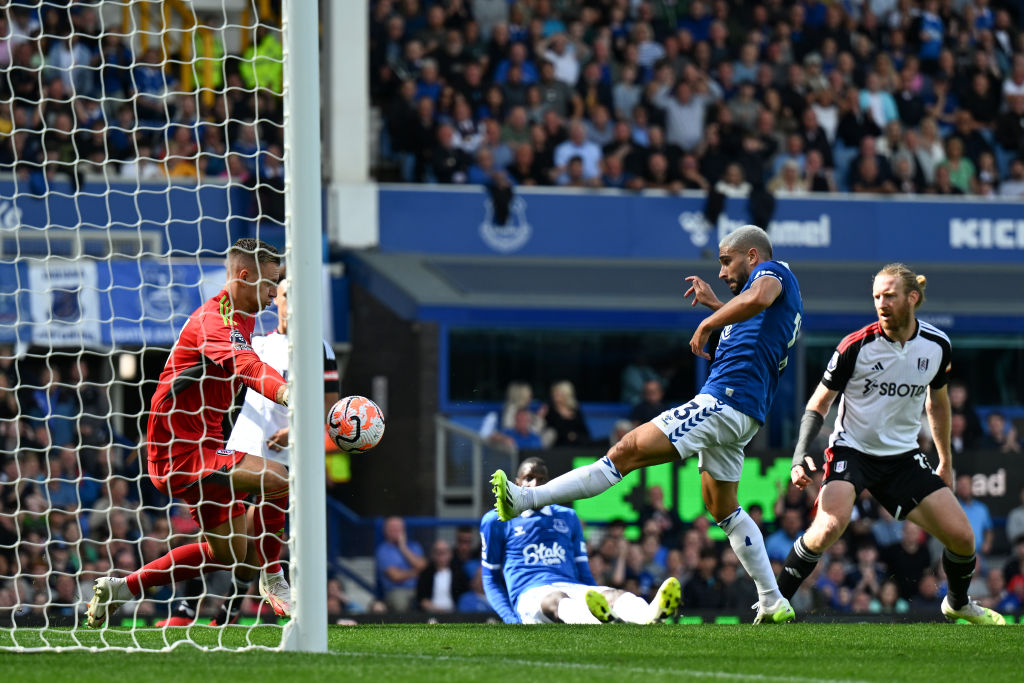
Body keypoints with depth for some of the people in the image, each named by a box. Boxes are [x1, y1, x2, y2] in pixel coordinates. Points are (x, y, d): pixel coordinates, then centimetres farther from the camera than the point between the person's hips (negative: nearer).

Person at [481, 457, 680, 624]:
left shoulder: (568, 517, 28)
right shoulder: (497, 521, 16)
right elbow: (491, 579, 16)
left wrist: (596, 600, 6)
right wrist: (512, 620, -3)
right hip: (531, 593, -4)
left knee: (613, 594, -31)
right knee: (555, 599, -43)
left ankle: (653, 614, -66)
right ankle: (594, 619, -79)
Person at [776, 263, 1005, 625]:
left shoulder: (937, 345, -3)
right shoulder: (856, 347, -16)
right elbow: (818, 405, -7)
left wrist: (945, 462, 21)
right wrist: (800, 456, -22)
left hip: (903, 455, 4)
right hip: (851, 450, -4)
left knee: (961, 537, -2)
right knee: (829, 526, -31)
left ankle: (958, 603, 30)